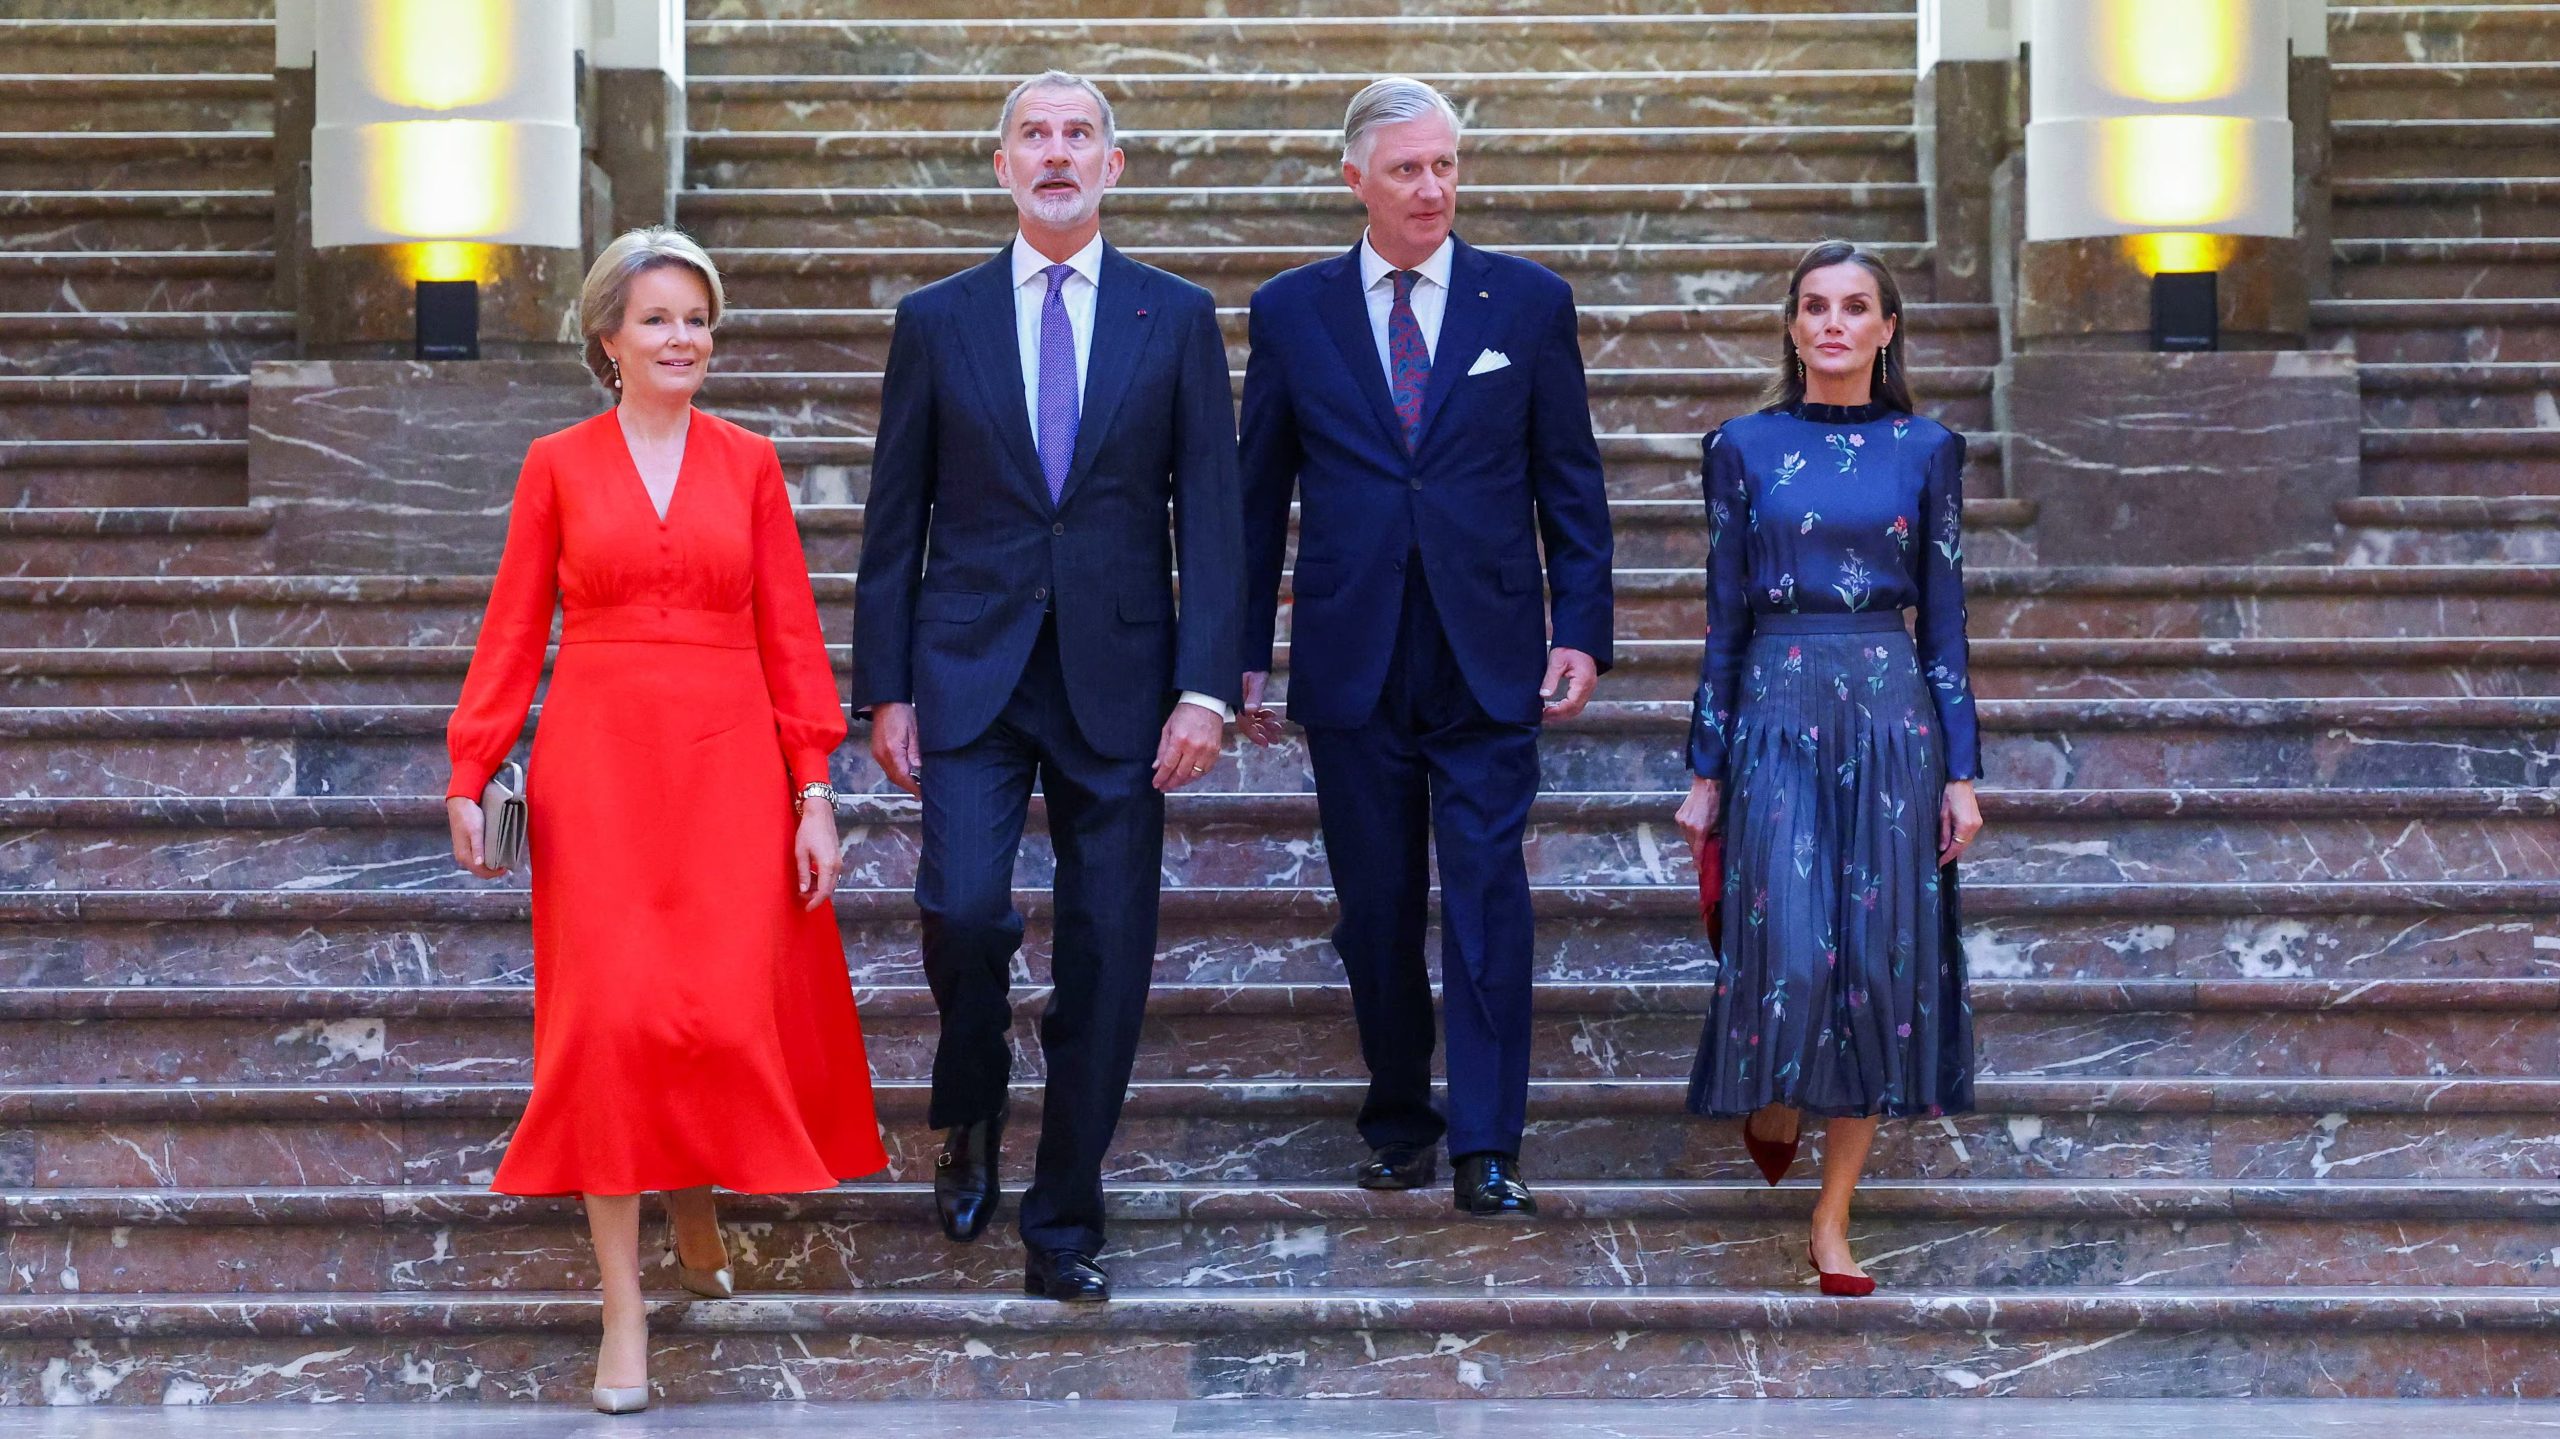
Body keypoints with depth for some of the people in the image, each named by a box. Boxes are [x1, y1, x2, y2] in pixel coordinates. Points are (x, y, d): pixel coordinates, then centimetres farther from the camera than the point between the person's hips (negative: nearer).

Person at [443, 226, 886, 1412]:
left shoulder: (748, 464, 8)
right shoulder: (558, 466, 5)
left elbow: (790, 632, 6)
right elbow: (512, 630, 5)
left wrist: (814, 790, 0)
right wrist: (470, 777, -3)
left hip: (729, 766, 1)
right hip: (598, 767, -1)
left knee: (728, 1014, -2)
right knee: (613, 1016, -7)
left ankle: (697, 1206, 31)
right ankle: (624, 1310, -1)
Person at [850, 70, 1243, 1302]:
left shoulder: (1178, 319, 6)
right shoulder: (937, 320, 7)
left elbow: (1208, 515, 2)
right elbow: (894, 520, 7)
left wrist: (1205, 687, -8)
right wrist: (883, 689, 1)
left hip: (1117, 680, 1)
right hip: (969, 677, 0)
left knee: (1105, 963, 2)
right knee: (963, 907, -18)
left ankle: (1064, 1226, 14)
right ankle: (970, 1118, 12)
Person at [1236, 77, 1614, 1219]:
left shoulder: (1530, 302, 4)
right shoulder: (1291, 312, 5)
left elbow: (1571, 484, 6)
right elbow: (1259, 494, 9)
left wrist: (1581, 633, -1)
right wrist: (1246, 651, 6)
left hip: (1487, 655, -1)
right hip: (1351, 658, 1)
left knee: (1487, 899, -6)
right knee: (1376, 908, 8)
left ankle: (1485, 1148, -4)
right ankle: (1398, 1121, 23)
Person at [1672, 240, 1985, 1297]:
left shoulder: (1926, 449, 6)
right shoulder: (1744, 448, 5)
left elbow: (1944, 617, 6)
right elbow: (1725, 616, 7)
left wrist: (1963, 770, 1)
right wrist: (1705, 769, 4)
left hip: (1892, 715, 1)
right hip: (1776, 715, -1)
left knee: (1880, 953, -1)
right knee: (1786, 946, -9)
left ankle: (1832, 1221, 6)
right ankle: (1768, 1100, 27)